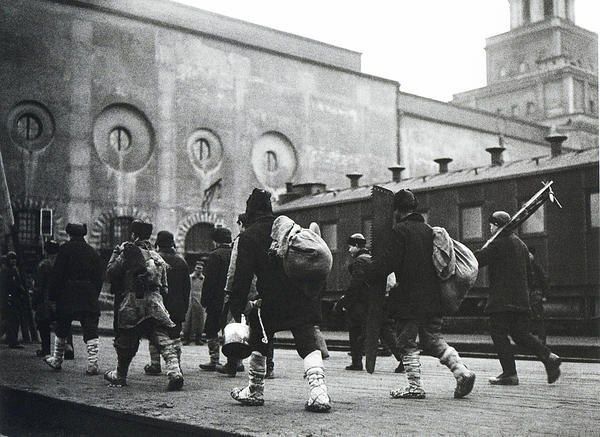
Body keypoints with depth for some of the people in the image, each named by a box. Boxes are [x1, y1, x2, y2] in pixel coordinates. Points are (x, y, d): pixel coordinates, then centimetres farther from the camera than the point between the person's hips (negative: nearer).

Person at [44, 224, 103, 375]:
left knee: (62, 331, 13)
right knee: (91, 331, -1)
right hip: (89, 298, 2)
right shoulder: (93, 252, 9)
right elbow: (99, 278, 10)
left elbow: (57, 274, -7)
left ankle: (57, 360, 27)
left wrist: (53, 295, -2)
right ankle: (93, 364, -8)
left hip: (67, 297, -2)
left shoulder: (65, 249, -2)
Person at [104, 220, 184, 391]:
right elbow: (164, 287, 18)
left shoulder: (128, 253, -1)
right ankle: (175, 372, -20)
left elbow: (110, 275, 5)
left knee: (125, 343, 14)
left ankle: (119, 376, 30)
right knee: (165, 341, -3)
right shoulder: (157, 257, 16)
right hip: (156, 304, 3)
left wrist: (116, 254, 15)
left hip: (132, 304, -3)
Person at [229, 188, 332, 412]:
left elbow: (243, 276, -7)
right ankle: (319, 392, -17)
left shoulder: (248, 236, -1)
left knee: (259, 343, 17)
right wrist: (314, 290, 18)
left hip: (272, 301, -3)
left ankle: (254, 391, 29)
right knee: (309, 343, -1)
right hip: (304, 298, 3)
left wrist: (237, 307, -4)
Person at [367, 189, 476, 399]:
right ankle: (462, 371, 0)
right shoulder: (429, 230, 12)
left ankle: (415, 387, 6)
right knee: (434, 341, 15)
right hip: (432, 299, 7)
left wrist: (369, 274, -1)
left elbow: (384, 264, -18)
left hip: (408, 300, -7)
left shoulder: (399, 231, -10)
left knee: (407, 344, 5)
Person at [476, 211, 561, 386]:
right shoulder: (520, 244, 17)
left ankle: (509, 373, -2)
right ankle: (548, 357, 0)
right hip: (521, 299, 8)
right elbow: (528, 268, 22)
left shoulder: (499, 243, -11)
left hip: (501, 299, -8)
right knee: (520, 333, 13)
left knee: (499, 334, -1)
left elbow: (479, 259, -14)